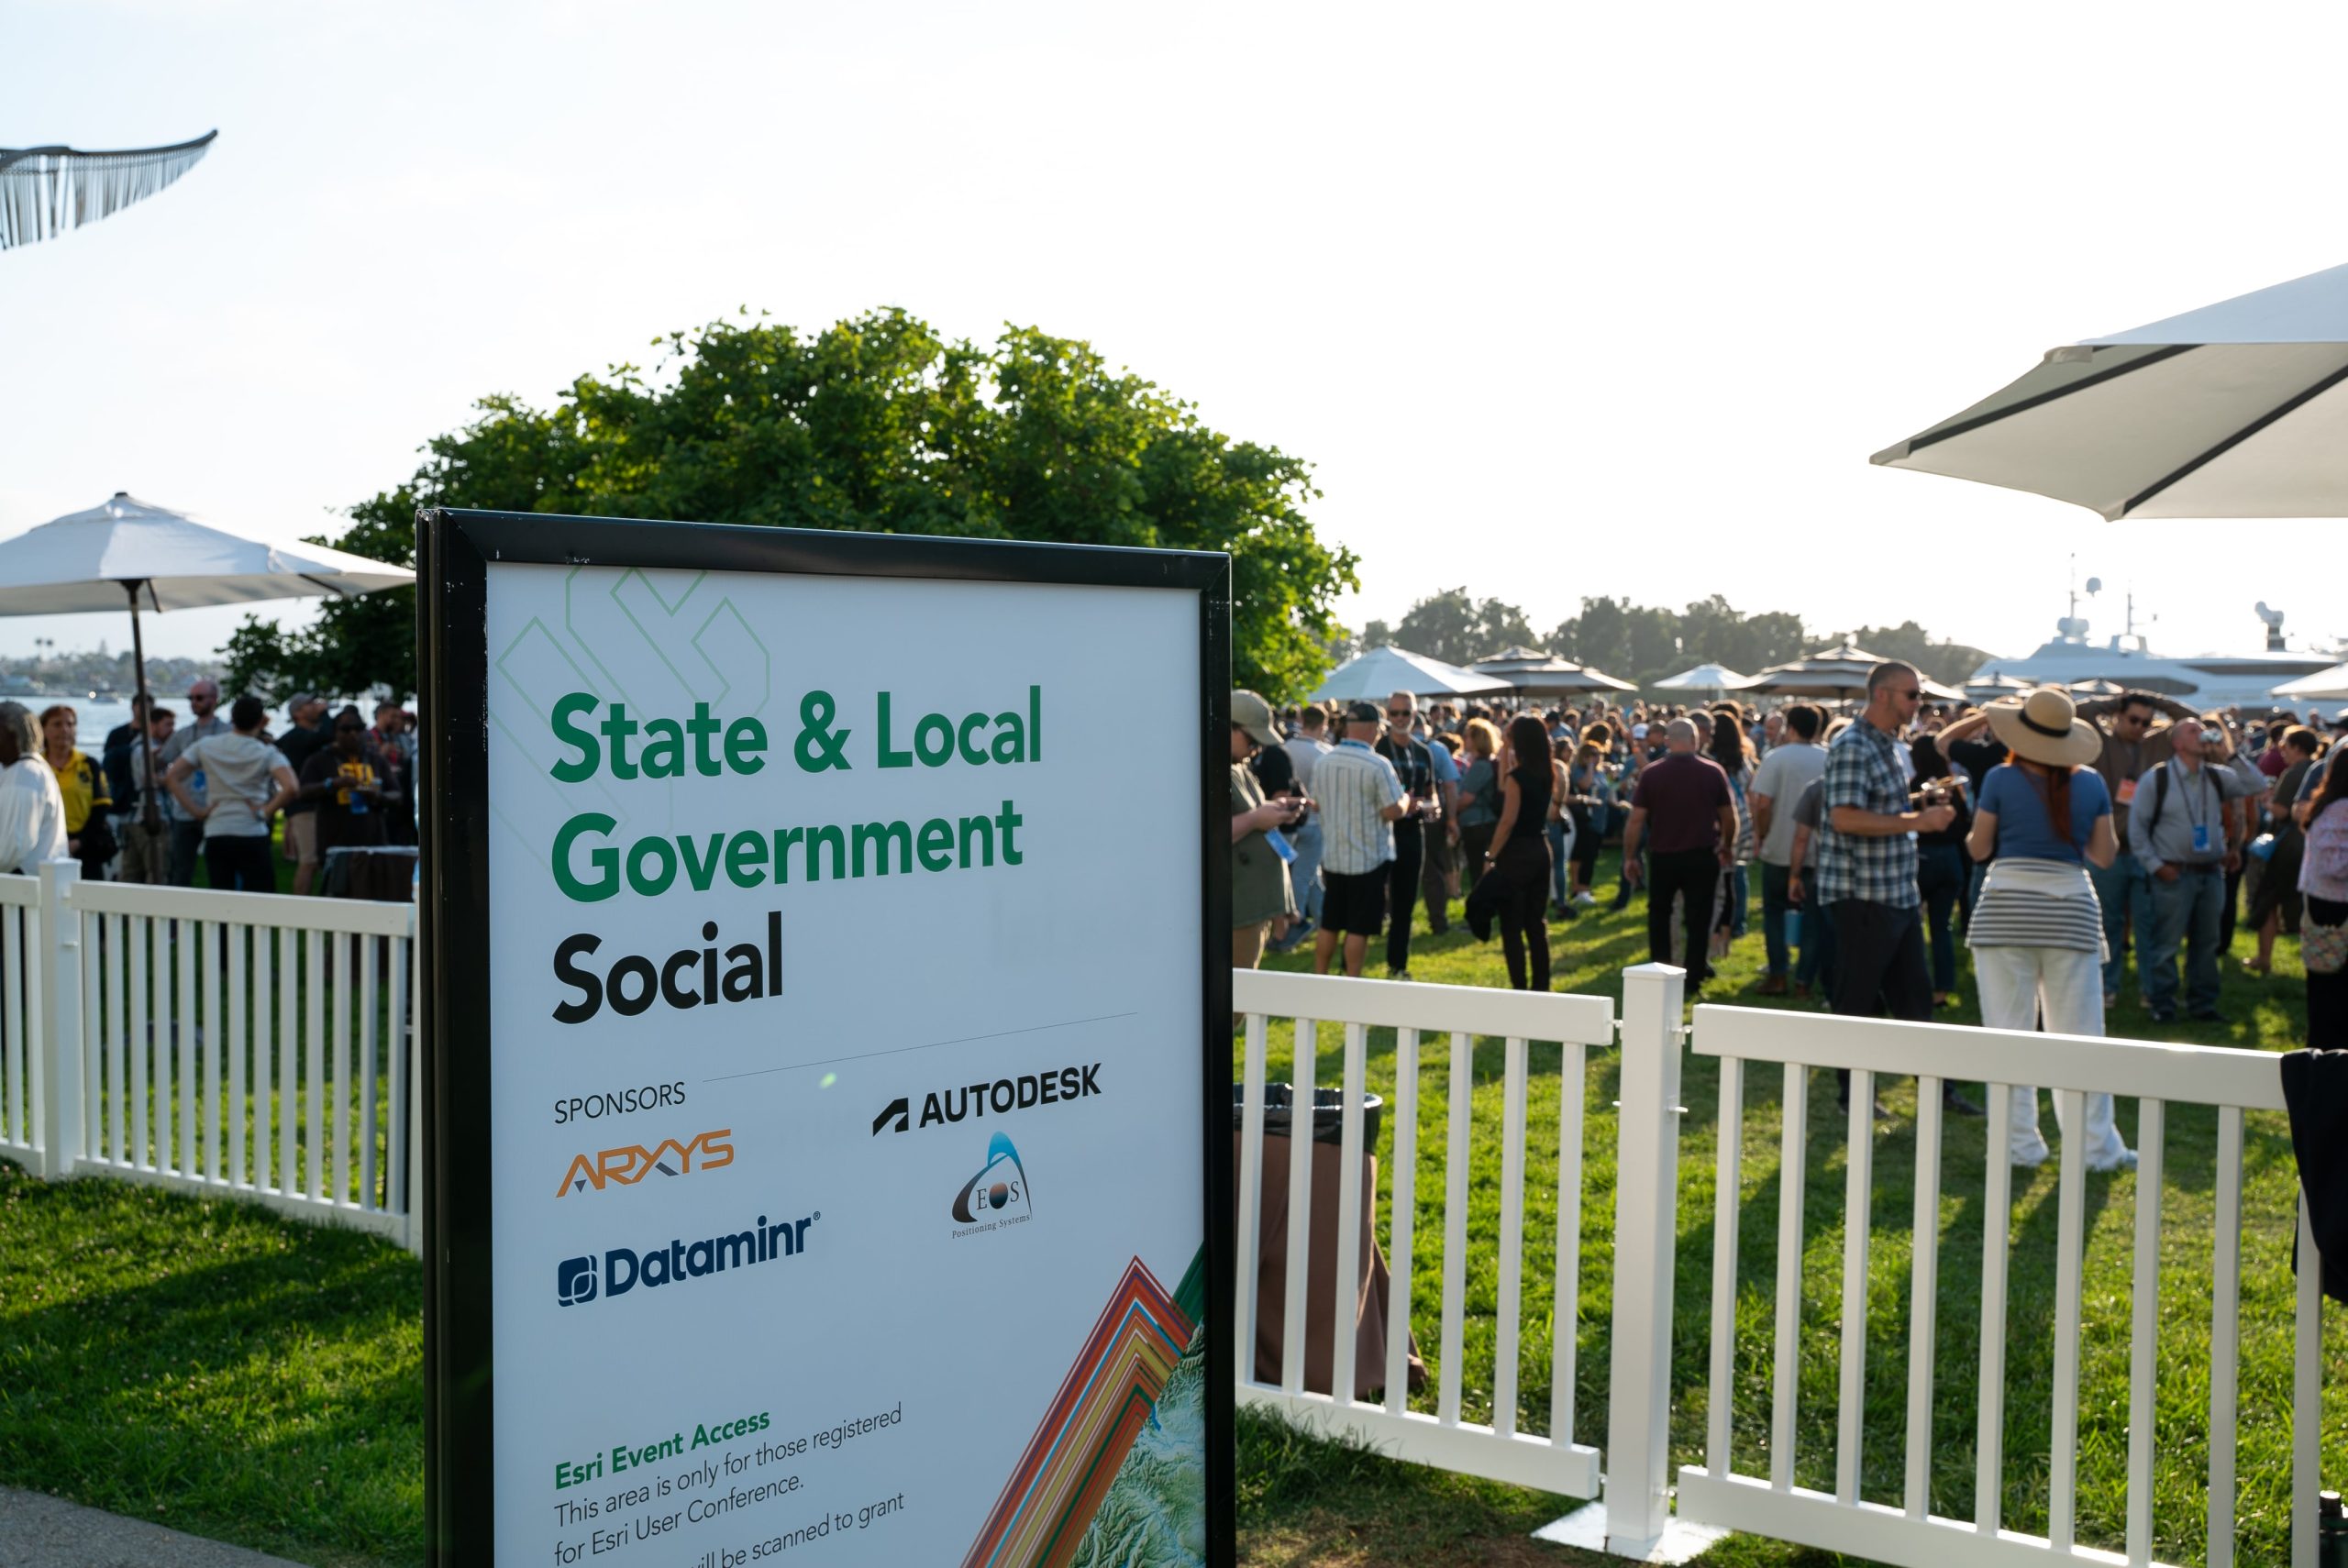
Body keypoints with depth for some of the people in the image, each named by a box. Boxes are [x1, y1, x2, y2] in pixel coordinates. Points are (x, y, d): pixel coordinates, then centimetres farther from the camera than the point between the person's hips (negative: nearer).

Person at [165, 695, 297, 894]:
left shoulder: (206, 746, 7)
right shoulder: (266, 752, -3)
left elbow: (171, 778, 4)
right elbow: (290, 787, -18)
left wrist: (195, 811, 4)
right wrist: (265, 811, -6)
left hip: (215, 835, 3)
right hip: (252, 835, -3)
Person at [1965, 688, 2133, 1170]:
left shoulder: (2001, 779, -4)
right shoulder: (2090, 783, 2)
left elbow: (1978, 848, 1)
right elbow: (2105, 854, 7)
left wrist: (1973, 830, 21)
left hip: (2007, 908, -2)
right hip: (2072, 908, 2)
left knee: (2009, 1031, 5)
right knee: (2079, 1034, 7)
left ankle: (2020, 1143, 7)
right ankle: (2097, 1144, 9)